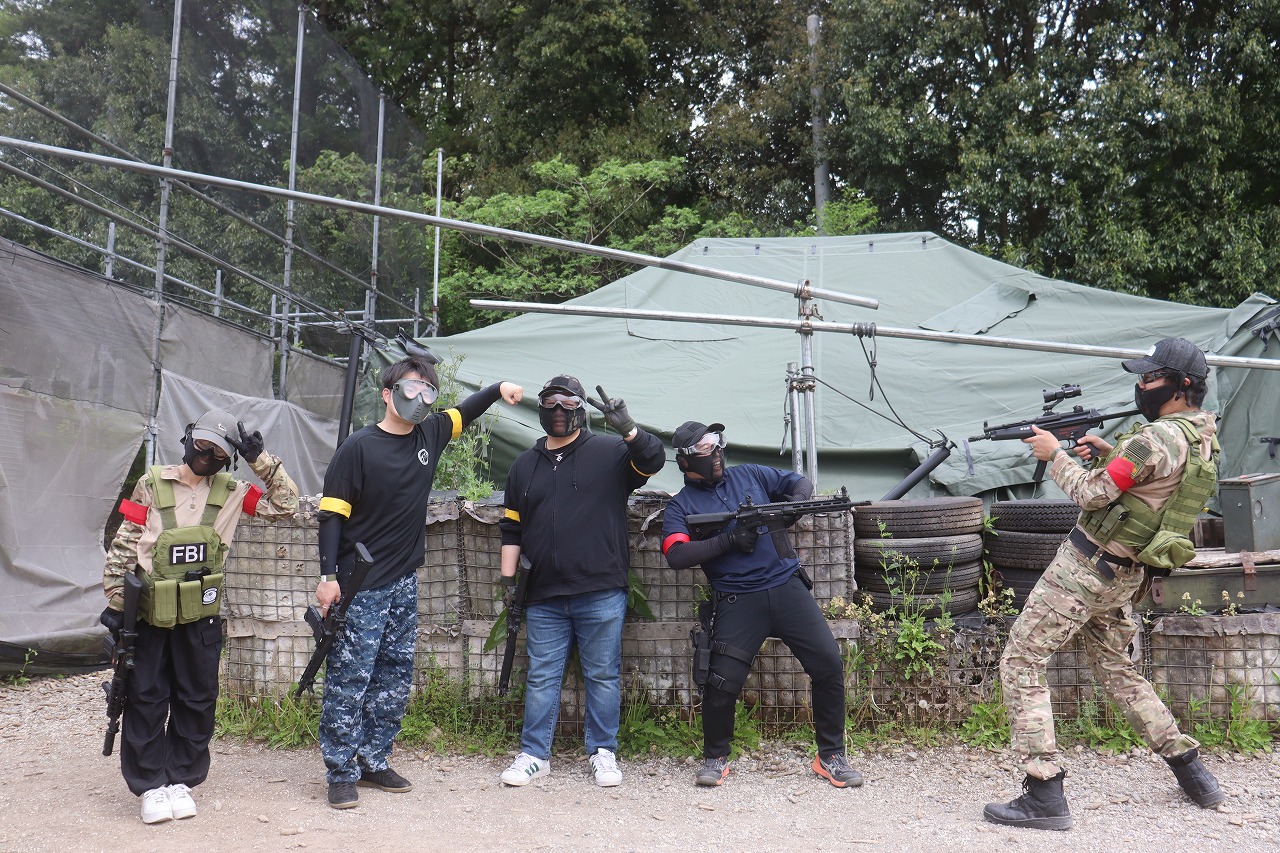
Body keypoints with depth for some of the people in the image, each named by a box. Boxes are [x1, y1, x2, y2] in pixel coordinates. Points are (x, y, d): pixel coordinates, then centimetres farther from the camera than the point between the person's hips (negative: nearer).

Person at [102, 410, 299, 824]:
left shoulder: (230, 492, 3)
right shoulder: (152, 484, -2)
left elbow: (285, 503, 2)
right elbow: (122, 547, -1)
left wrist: (260, 458, -5)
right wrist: (115, 603, -5)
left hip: (200, 616, 2)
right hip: (148, 615, -2)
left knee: (196, 700, 7)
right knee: (146, 700, 3)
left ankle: (180, 781, 20)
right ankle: (150, 785, 13)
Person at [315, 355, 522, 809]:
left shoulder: (429, 435, 7)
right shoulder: (358, 447, -10)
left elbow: (463, 412, 26)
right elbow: (332, 514, -10)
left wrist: (499, 389, 8)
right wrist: (328, 576, -16)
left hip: (403, 584, 7)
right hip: (360, 587, -6)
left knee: (395, 678, 11)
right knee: (349, 679, -3)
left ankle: (374, 761, 22)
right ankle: (342, 773, 6)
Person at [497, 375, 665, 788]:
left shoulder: (609, 453, 4)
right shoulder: (524, 465, 15)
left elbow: (652, 461, -12)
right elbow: (512, 528, 17)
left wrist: (628, 429, -28)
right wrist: (509, 579, 10)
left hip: (601, 594, -3)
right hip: (544, 598, 3)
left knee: (603, 676, 5)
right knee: (541, 677, 8)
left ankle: (603, 753, 17)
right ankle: (534, 754, 18)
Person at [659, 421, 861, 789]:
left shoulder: (750, 475, 14)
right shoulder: (680, 505, 4)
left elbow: (801, 482, 19)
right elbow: (676, 555, -11)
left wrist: (795, 502, -5)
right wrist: (729, 540, -17)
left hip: (787, 587, 3)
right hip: (738, 602, -2)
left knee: (829, 664, -5)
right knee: (723, 683, -11)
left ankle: (831, 756, 12)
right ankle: (715, 758, 16)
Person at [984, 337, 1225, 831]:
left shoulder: (1159, 438, -21)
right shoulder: (1204, 435, 9)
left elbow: (1093, 494, -18)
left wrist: (1054, 454, -4)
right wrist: (1108, 453, 11)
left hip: (1084, 567, -9)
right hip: (1123, 577, 9)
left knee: (1020, 664, -6)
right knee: (1116, 670, 26)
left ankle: (1044, 795, -10)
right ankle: (1192, 771, 29)